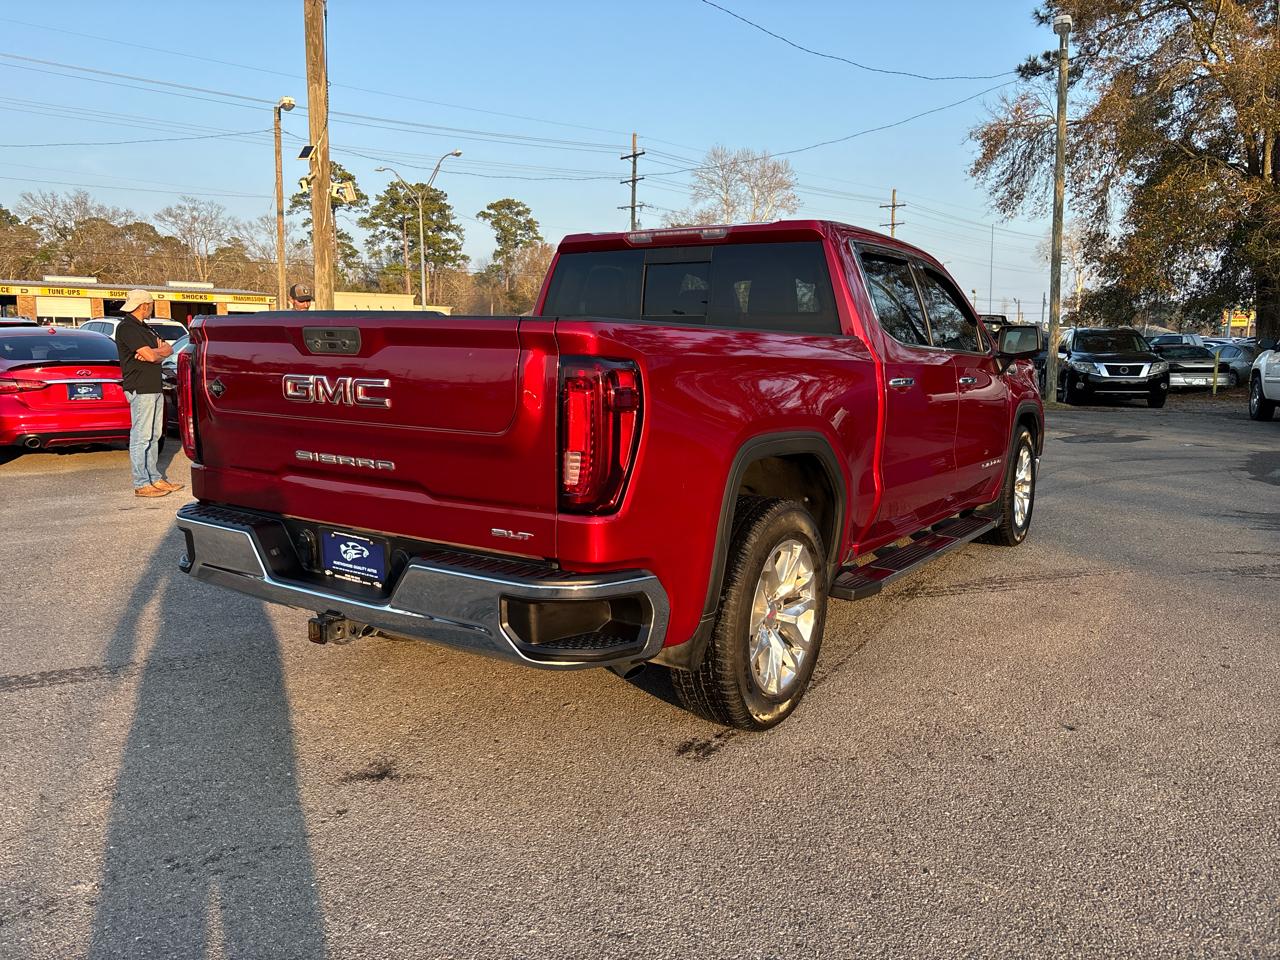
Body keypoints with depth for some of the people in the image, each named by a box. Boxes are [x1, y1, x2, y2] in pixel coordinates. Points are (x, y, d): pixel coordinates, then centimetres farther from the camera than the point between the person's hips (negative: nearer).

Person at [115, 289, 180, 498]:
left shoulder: (144, 328, 19)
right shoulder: (127, 328, -12)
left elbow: (168, 349, 12)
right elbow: (151, 355, -20)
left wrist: (154, 352, -8)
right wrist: (160, 350, 2)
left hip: (154, 387, 10)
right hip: (140, 389, -10)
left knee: (154, 436, 13)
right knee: (141, 437, -7)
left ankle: (155, 478, 19)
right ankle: (141, 484, -5)